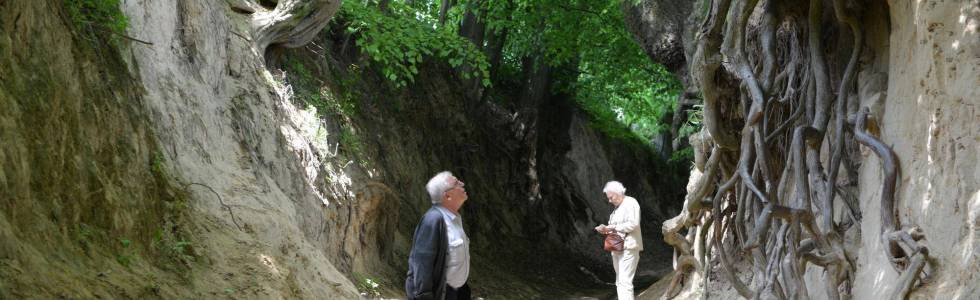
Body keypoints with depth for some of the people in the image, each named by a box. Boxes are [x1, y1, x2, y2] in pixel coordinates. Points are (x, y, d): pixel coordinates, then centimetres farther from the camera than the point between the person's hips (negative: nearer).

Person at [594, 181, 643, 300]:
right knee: (620, 282, 9)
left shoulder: (630, 203, -7)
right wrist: (606, 229, 3)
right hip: (617, 248, 9)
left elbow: (633, 224, -19)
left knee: (625, 281, -15)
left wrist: (613, 227, -16)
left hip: (628, 248, -9)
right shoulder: (617, 207, 20)